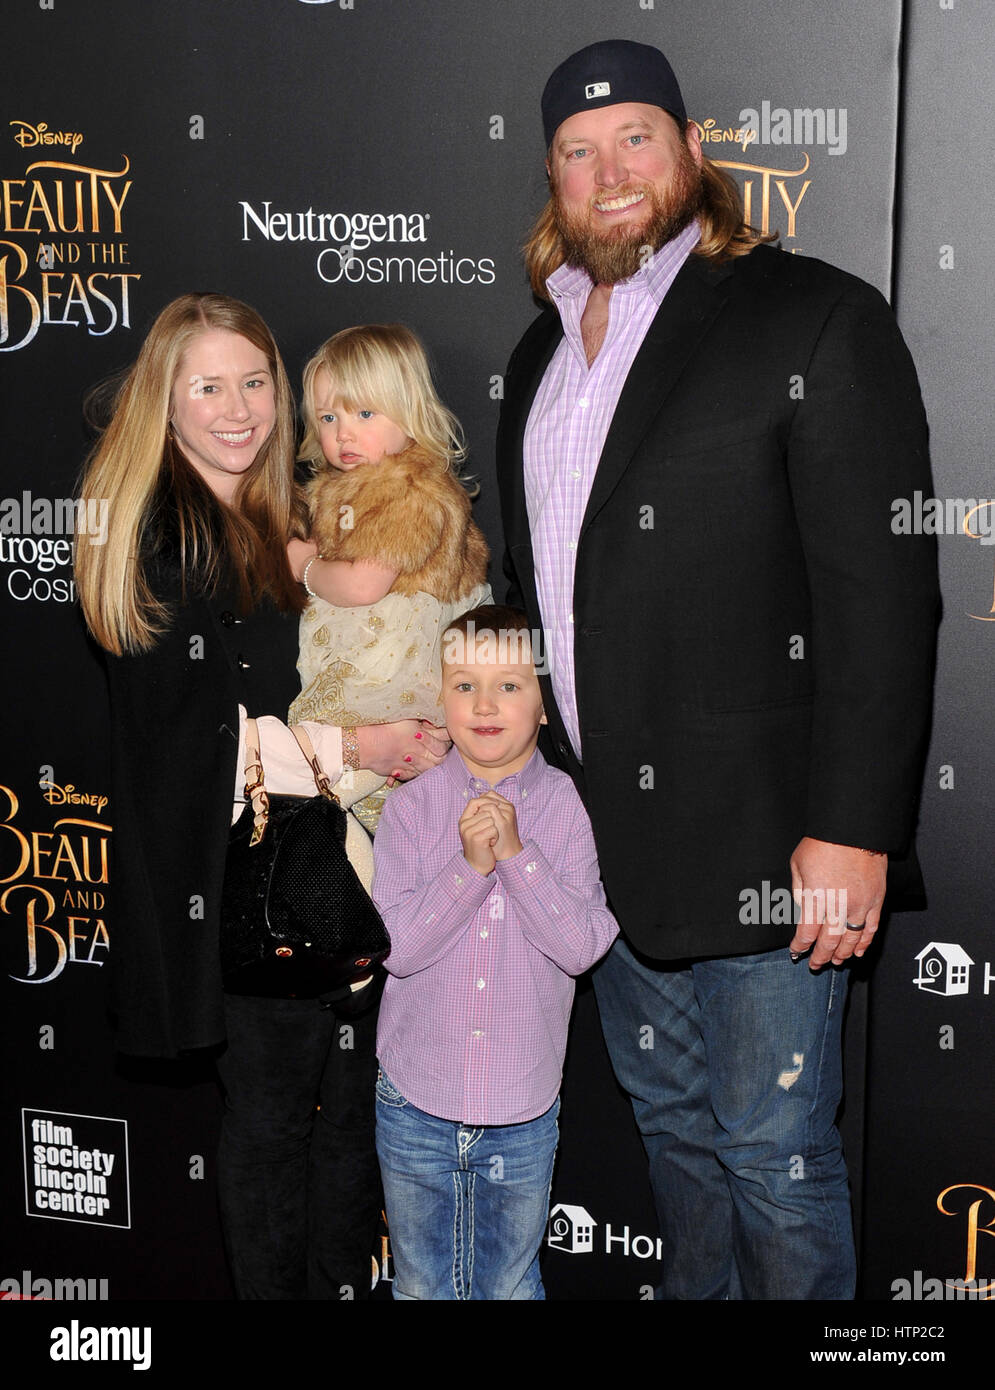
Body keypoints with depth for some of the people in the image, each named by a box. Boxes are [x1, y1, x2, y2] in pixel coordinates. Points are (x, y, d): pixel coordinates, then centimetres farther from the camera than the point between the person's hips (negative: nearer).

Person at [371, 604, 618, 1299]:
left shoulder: (568, 805, -7)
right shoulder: (411, 806, -6)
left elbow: (583, 945, -14)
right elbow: (397, 946, -13)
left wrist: (516, 853, -23)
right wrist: (470, 865, -24)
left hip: (523, 1110, 0)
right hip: (417, 1100, 1)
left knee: (511, 1282, 18)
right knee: (420, 1284, 18)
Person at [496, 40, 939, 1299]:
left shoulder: (816, 322, -10)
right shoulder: (543, 351, 12)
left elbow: (883, 596, -15)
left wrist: (852, 829, -19)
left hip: (761, 839, -7)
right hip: (608, 829, 7)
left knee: (772, 1149, 4)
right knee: (669, 1115, 22)